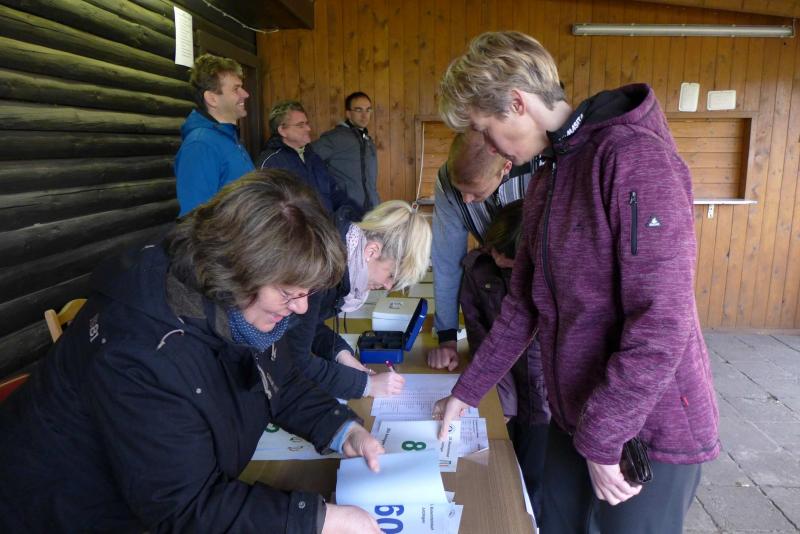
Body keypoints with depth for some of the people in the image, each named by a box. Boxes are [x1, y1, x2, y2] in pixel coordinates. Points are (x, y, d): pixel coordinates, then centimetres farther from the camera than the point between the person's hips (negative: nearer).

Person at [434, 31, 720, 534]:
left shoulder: (635, 157, -19)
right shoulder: (546, 181, 8)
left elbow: (660, 322, -25)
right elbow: (524, 305, 11)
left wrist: (602, 437, -18)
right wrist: (467, 391, 12)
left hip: (647, 430, -7)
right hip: (573, 416, 7)